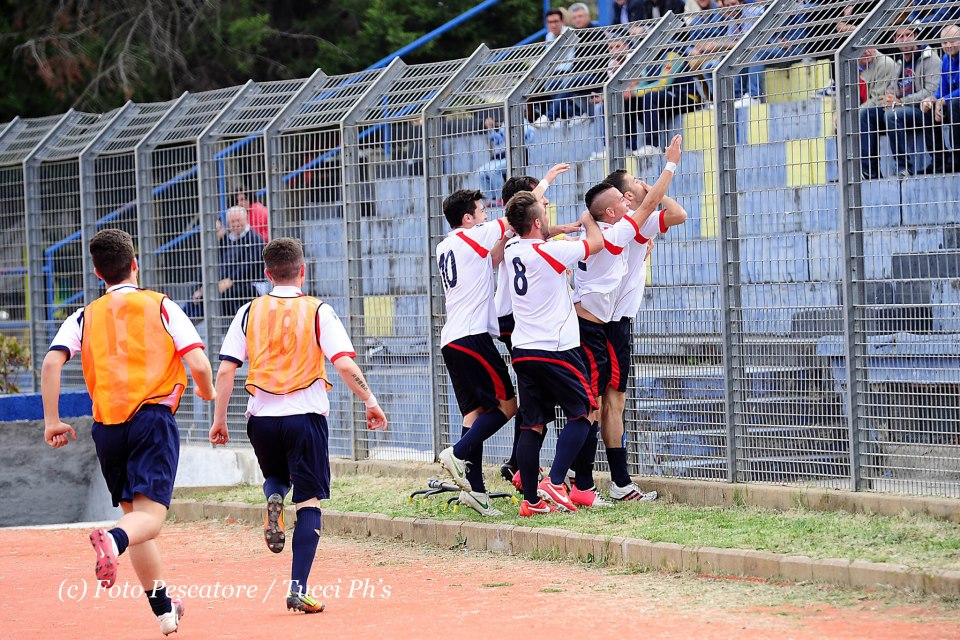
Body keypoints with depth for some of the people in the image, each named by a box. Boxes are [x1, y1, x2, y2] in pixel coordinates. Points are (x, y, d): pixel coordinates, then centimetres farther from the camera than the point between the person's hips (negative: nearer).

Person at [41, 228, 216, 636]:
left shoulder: (85, 317, 13)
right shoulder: (160, 306, 7)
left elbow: (51, 362, -3)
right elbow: (198, 365, -2)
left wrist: (52, 420, 1)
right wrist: (207, 392, 19)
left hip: (107, 426, 3)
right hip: (152, 417, -3)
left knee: (132, 510, 16)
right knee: (150, 514, -12)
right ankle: (114, 540, -47)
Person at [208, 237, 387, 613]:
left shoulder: (250, 312, 3)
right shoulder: (318, 312, -1)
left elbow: (226, 369, 0)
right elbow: (345, 365, -10)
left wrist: (219, 419, 7)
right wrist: (370, 402, 2)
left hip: (261, 416, 2)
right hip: (305, 414, -2)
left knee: (276, 478, 29)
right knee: (309, 501, 2)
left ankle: (273, 500, -8)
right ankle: (298, 589, -7)